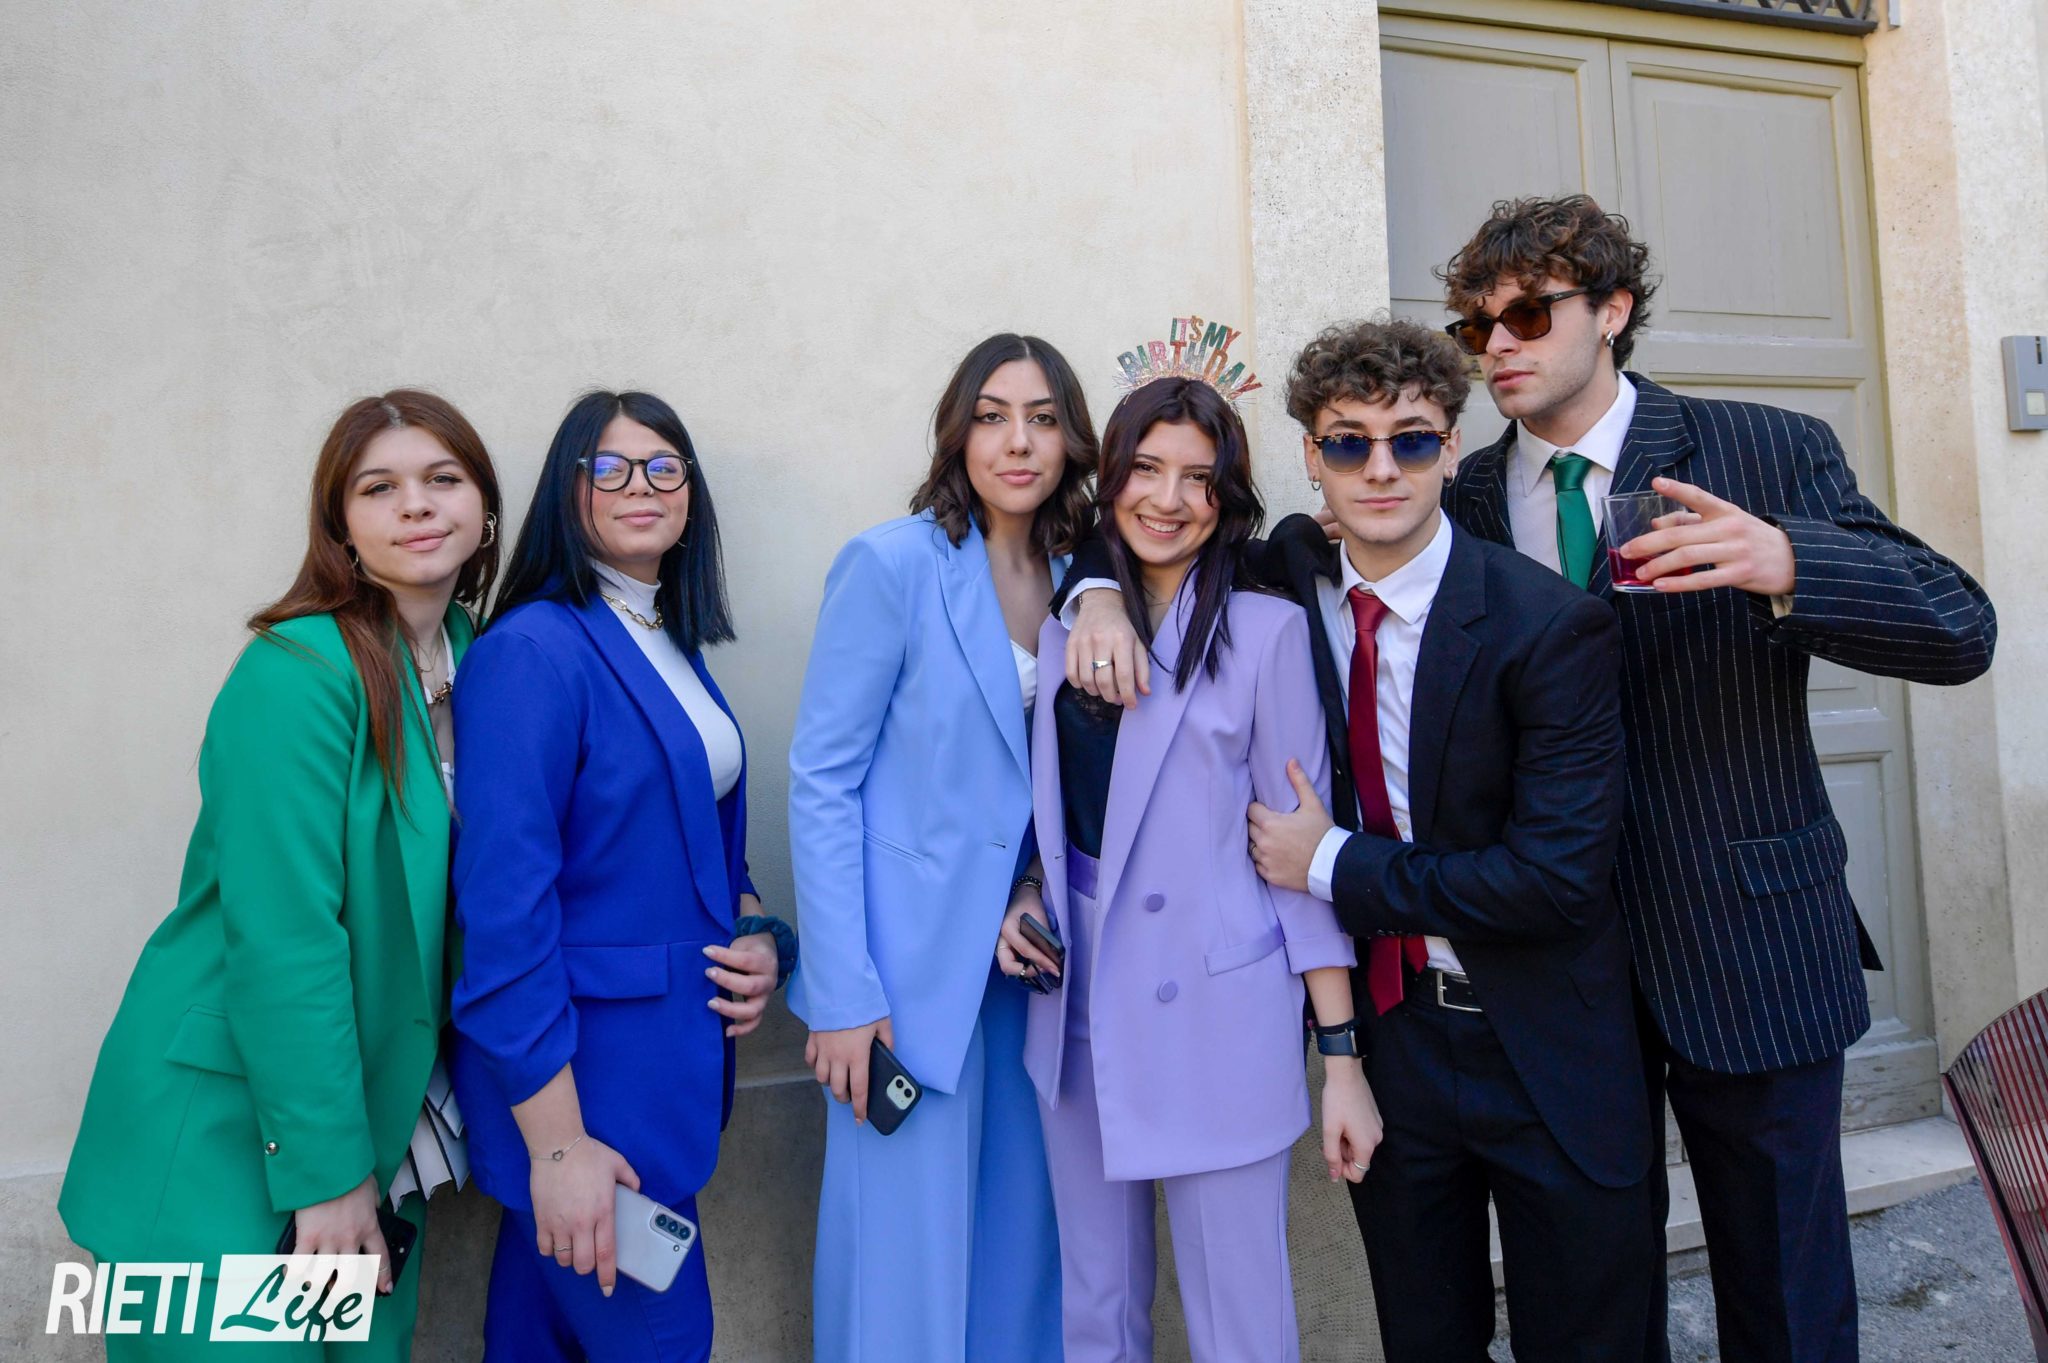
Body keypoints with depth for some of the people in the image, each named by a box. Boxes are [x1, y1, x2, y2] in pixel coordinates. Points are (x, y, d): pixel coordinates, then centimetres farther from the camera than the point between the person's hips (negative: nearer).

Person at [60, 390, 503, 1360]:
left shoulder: (476, 657, 1)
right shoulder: (301, 671, -20)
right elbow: (283, 932, -22)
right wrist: (327, 1167, -18)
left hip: (374, 1093, 7)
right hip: (223, 1113, -6)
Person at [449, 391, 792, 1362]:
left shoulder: (671, 647, 9)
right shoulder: (533, 652, -16)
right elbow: (504, 909, -20)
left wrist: (756, 936, -1)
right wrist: (555, 1142, -20)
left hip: (676, 1052, 7)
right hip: (577, 1066, -7)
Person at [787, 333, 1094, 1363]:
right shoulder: (892, 564, -10)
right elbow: (820, 784, -11)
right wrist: (841, 995, -15)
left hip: (1024, 956, 5)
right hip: (912, 963, -5)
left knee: (1021, 1244, 15)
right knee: (907, 1258, 4)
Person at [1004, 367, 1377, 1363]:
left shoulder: (1265, 631, -6)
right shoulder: (1065, 627, 6)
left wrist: (1342, 1057, -8)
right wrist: (1027, 895, -2)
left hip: (1215, 1015, -4)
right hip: (1077, 1009, 4)